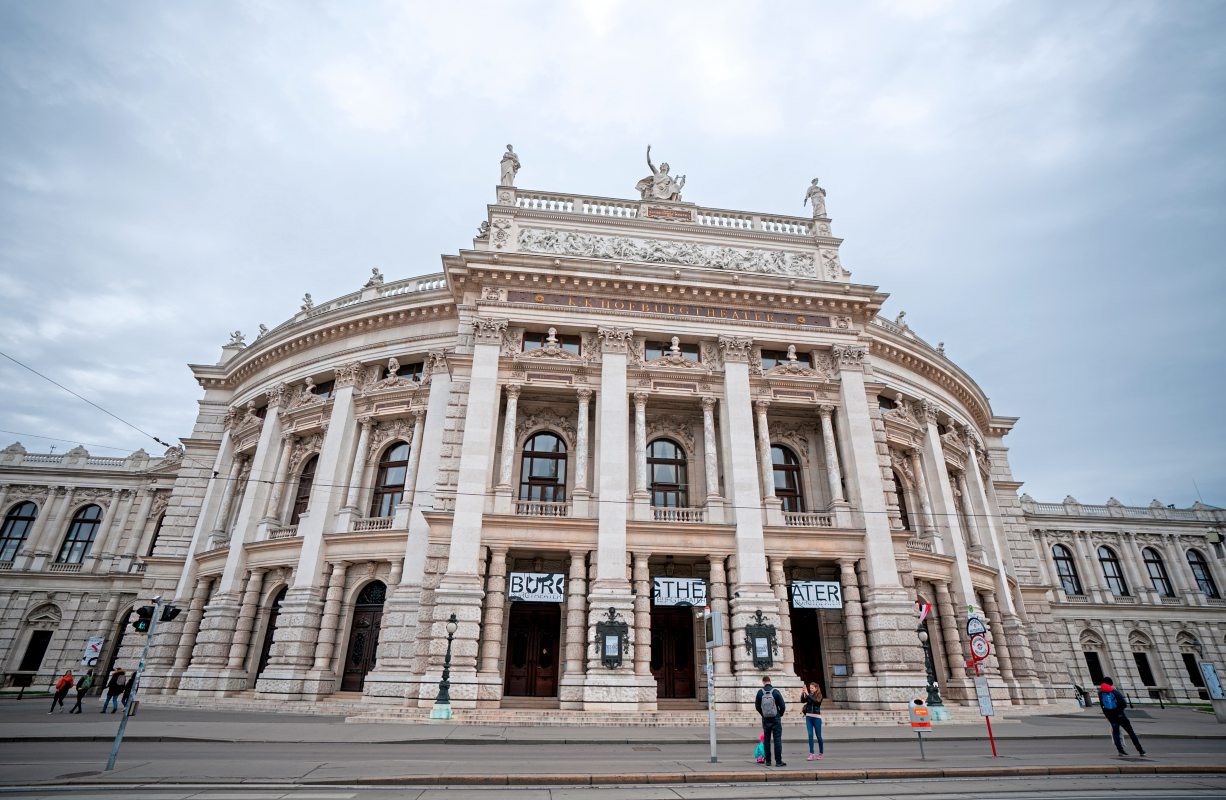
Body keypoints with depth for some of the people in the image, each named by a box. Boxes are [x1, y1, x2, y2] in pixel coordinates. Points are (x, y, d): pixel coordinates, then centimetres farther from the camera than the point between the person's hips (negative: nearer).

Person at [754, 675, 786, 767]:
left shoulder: (760, 692, -5)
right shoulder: (775, 691, -11)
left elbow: (757, 706, 2)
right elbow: (782, 706, -9)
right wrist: (780, 715, 9)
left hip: (765, 719, 2)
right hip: (776, 719, -2)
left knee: (766, 740, 11)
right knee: (777, 740, 3)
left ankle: (768, 761, 14)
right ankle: (778, 761, 1)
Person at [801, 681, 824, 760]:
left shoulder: (819, 696, -3)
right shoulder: (808, 695, 7)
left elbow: (816, 701, -21)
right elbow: (802, 701, -4)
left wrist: (808, 695, -26)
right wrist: (802, 694, -18)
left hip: (816, 717, -3)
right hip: (808, 717, 3)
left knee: (818, 736, 7)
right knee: (810, 735, -3)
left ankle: (821, 753, 22)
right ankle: (811, 754, -3)